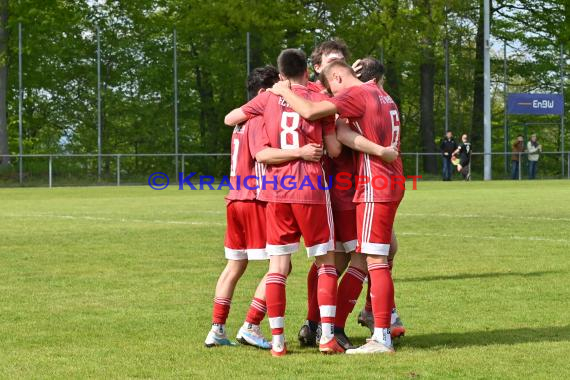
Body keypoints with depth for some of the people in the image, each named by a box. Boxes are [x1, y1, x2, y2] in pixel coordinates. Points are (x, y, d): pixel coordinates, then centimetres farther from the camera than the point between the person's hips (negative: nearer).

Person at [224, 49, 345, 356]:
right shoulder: (320, 101, 1)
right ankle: (327, 336, -5)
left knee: (278, 264, 5)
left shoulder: (268, 99, 7)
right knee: (326, 262, 6)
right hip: (311, 190, -2)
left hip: (276, 191, 2)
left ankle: (277, 340, 2)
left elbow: (229, 119, 18)